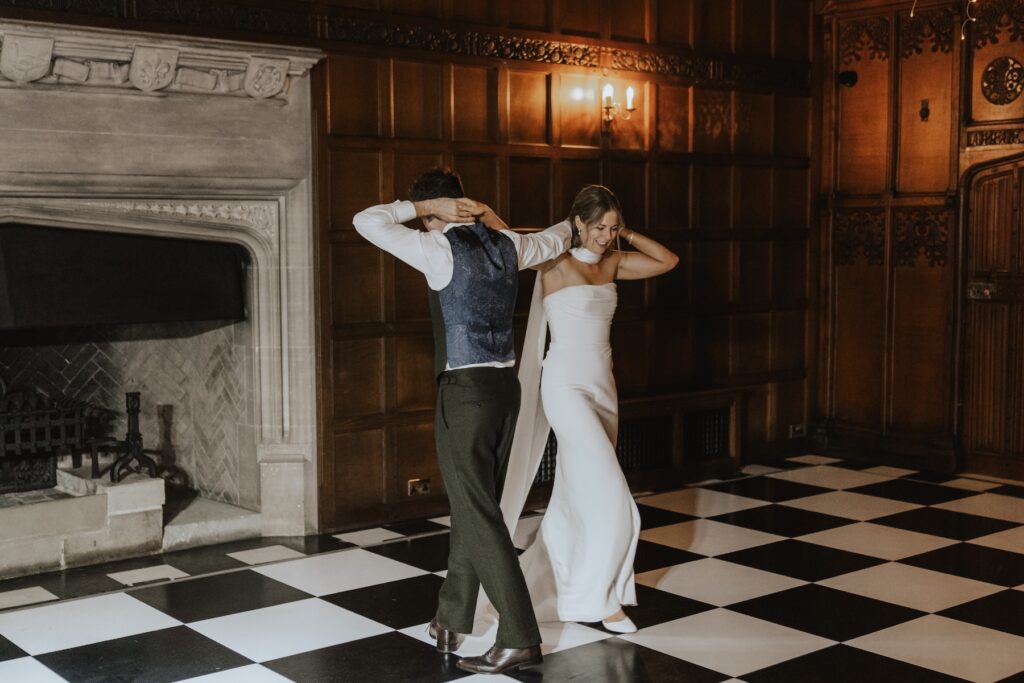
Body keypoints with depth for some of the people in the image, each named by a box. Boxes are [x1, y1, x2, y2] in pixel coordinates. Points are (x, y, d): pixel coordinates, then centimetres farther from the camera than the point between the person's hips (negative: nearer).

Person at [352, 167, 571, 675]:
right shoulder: (508, 246, 10)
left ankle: (520, 639, -1)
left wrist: (423, 206, 0)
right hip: (505, 385, 7)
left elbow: (366, 221, -8)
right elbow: (558, 238, 29)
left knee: (478, 515, -2)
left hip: (465, 390, -7)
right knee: (474, 506, 15)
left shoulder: (439, 248, -10)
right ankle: (451, 621, 26)